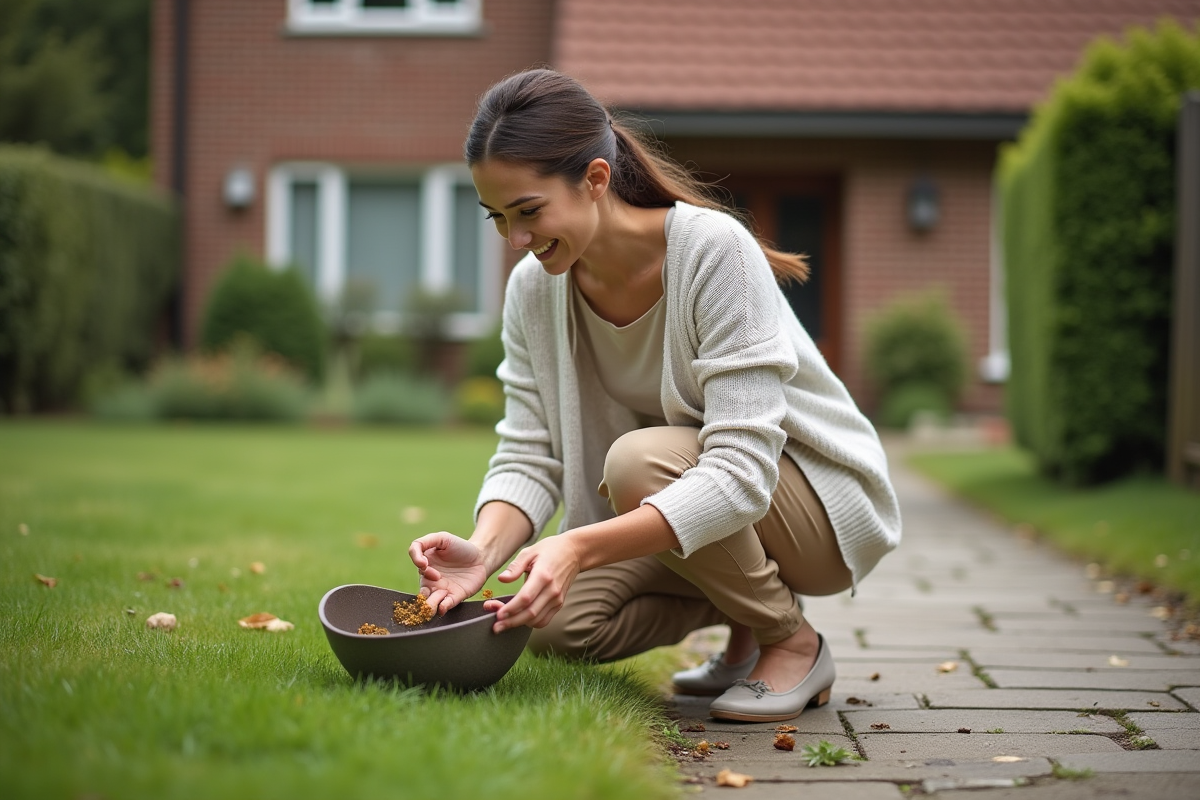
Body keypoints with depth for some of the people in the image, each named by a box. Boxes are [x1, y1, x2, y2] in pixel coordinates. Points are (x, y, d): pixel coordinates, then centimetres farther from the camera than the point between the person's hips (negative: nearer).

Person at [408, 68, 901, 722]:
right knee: (552, 621, -19)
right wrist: (485, 548, -31)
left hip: (824, 499, -6)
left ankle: (792, 640, -8)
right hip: (680, 512, 6)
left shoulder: (714, 250, -28)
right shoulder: (533, 288, -8)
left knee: (639, 460, -33)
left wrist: (579, 546, -45)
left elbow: (741, 473, -34)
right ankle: (741, 612, 9)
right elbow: (528, 456, -8)